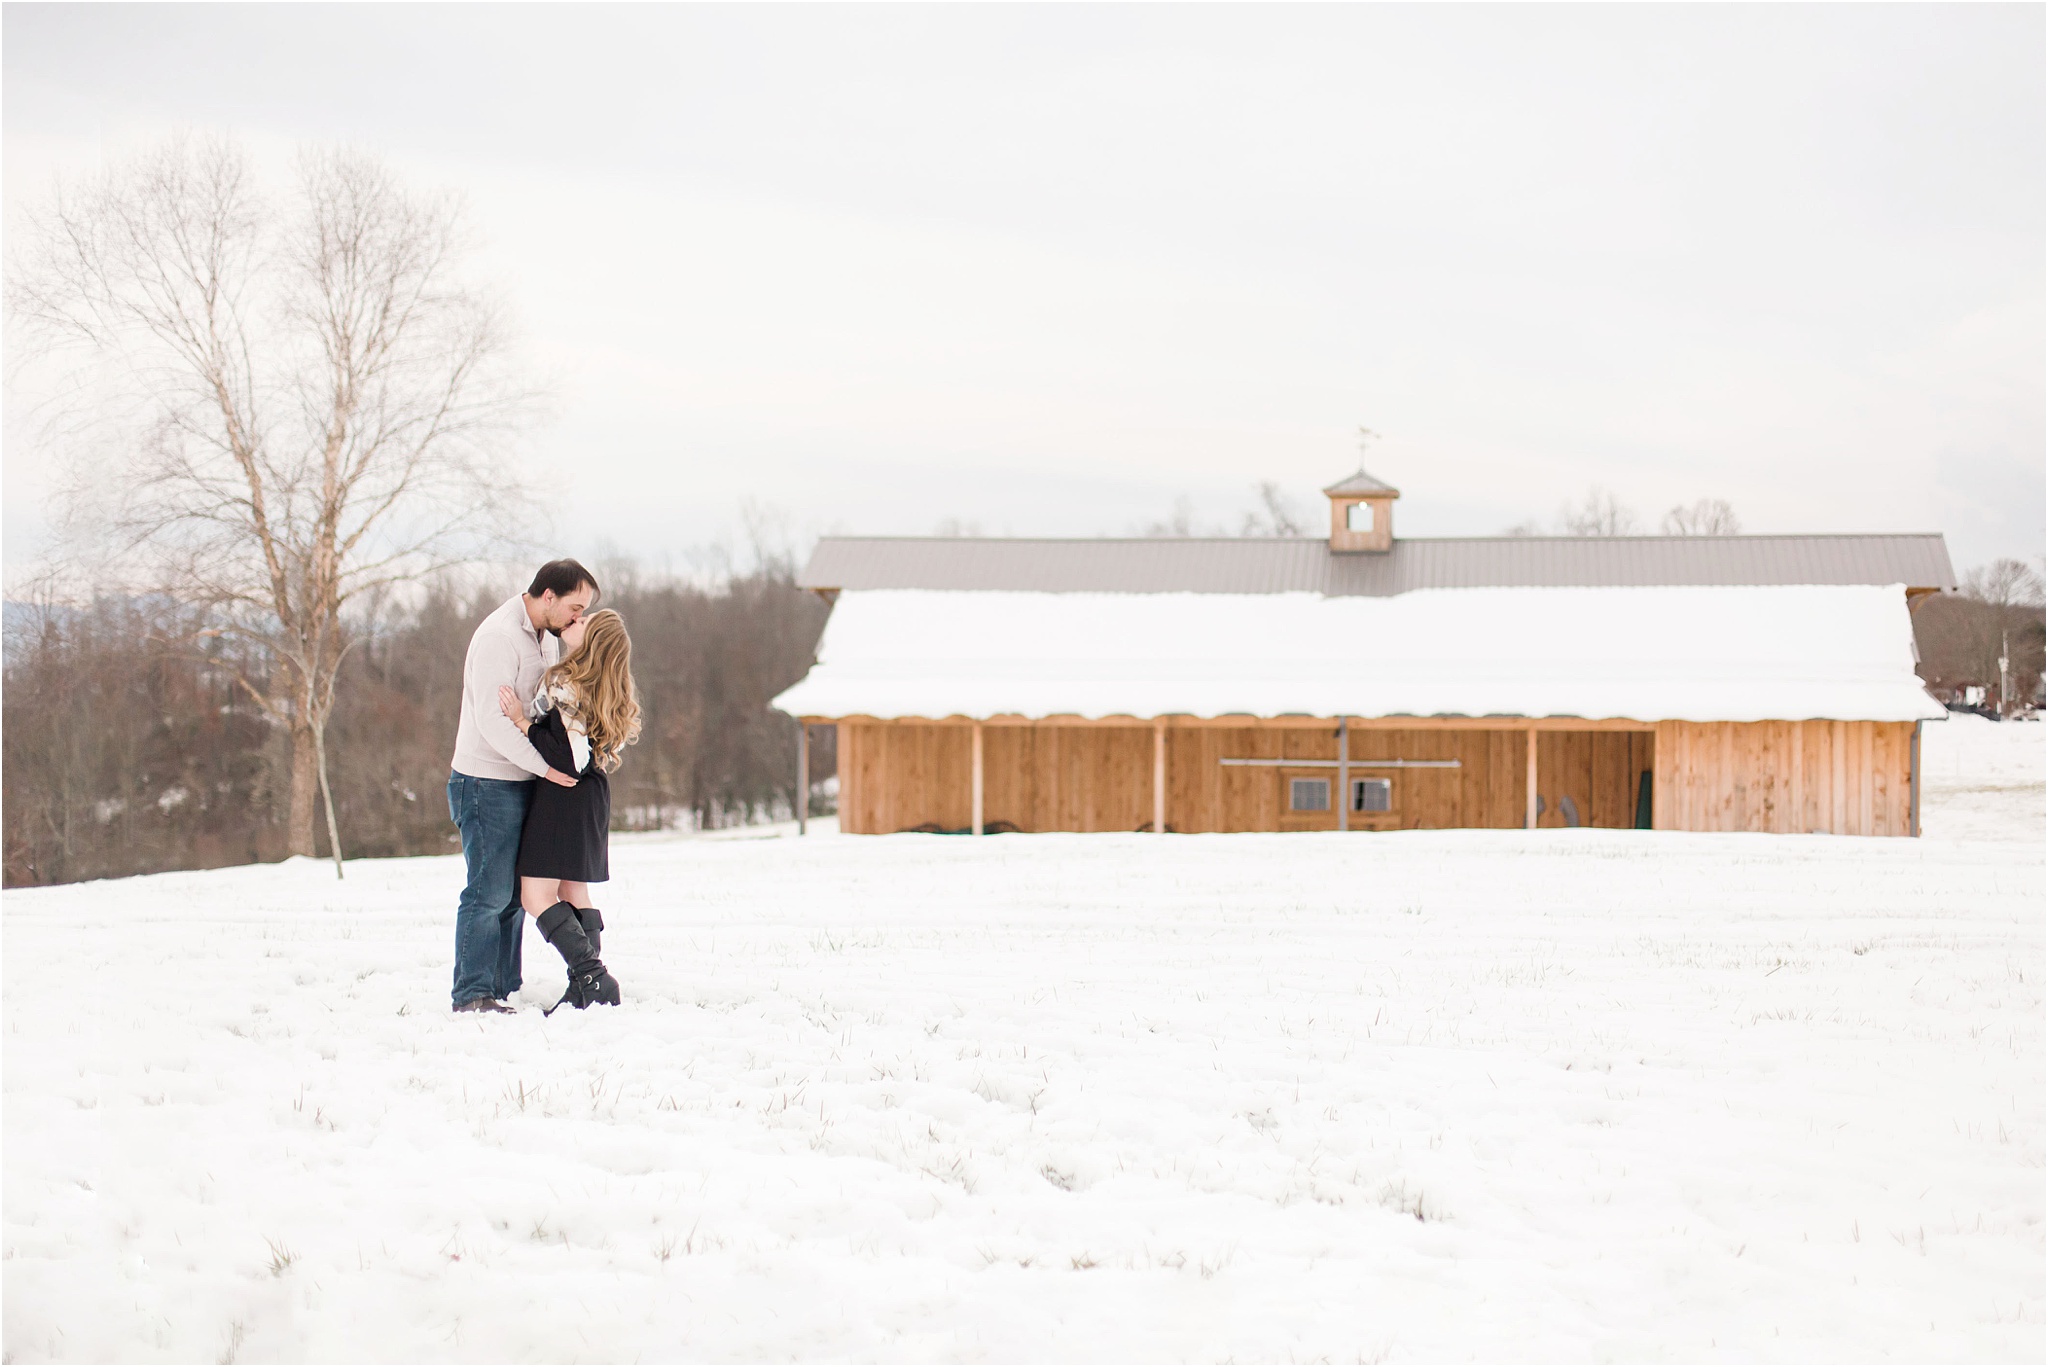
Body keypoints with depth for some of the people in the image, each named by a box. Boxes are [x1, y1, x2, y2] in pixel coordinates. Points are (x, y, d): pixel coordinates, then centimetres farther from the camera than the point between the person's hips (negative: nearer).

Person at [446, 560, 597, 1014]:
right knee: (489, 892, -7)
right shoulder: (499, 636, -18)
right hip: (488, 784, -9)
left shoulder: (547, 639, 12)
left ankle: (501, 990, 16)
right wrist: (544, 766, -22)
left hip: (521, 783, 9)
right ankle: (473, 994, -3)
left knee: (515, 893, 10)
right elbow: (493, 721, -24)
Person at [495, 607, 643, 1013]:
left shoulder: (564, 686, -21)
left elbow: (567, 759, -25)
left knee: (536, 896, -6)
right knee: (574, 893, 15)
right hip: (593, 800, 9)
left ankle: (591, 976, -14)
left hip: (563, 798, -9)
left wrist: (522, 720, -23)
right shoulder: (604, 691, 7)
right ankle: (588, 987, 12)